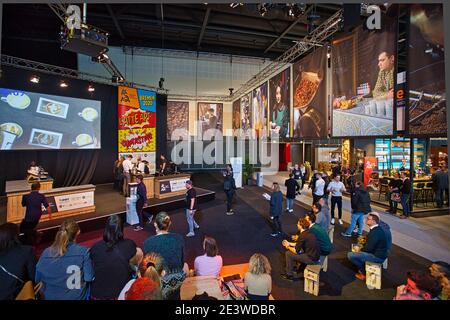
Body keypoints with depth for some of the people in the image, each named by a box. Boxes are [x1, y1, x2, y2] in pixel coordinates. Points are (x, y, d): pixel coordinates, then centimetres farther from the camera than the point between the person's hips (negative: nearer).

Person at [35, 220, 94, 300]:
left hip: (51, 297, 3)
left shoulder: (46, 253, -13)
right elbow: (89, 278, -17)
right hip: (77, 297, -3)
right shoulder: (83, 252, -22)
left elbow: (37, 279, -1)